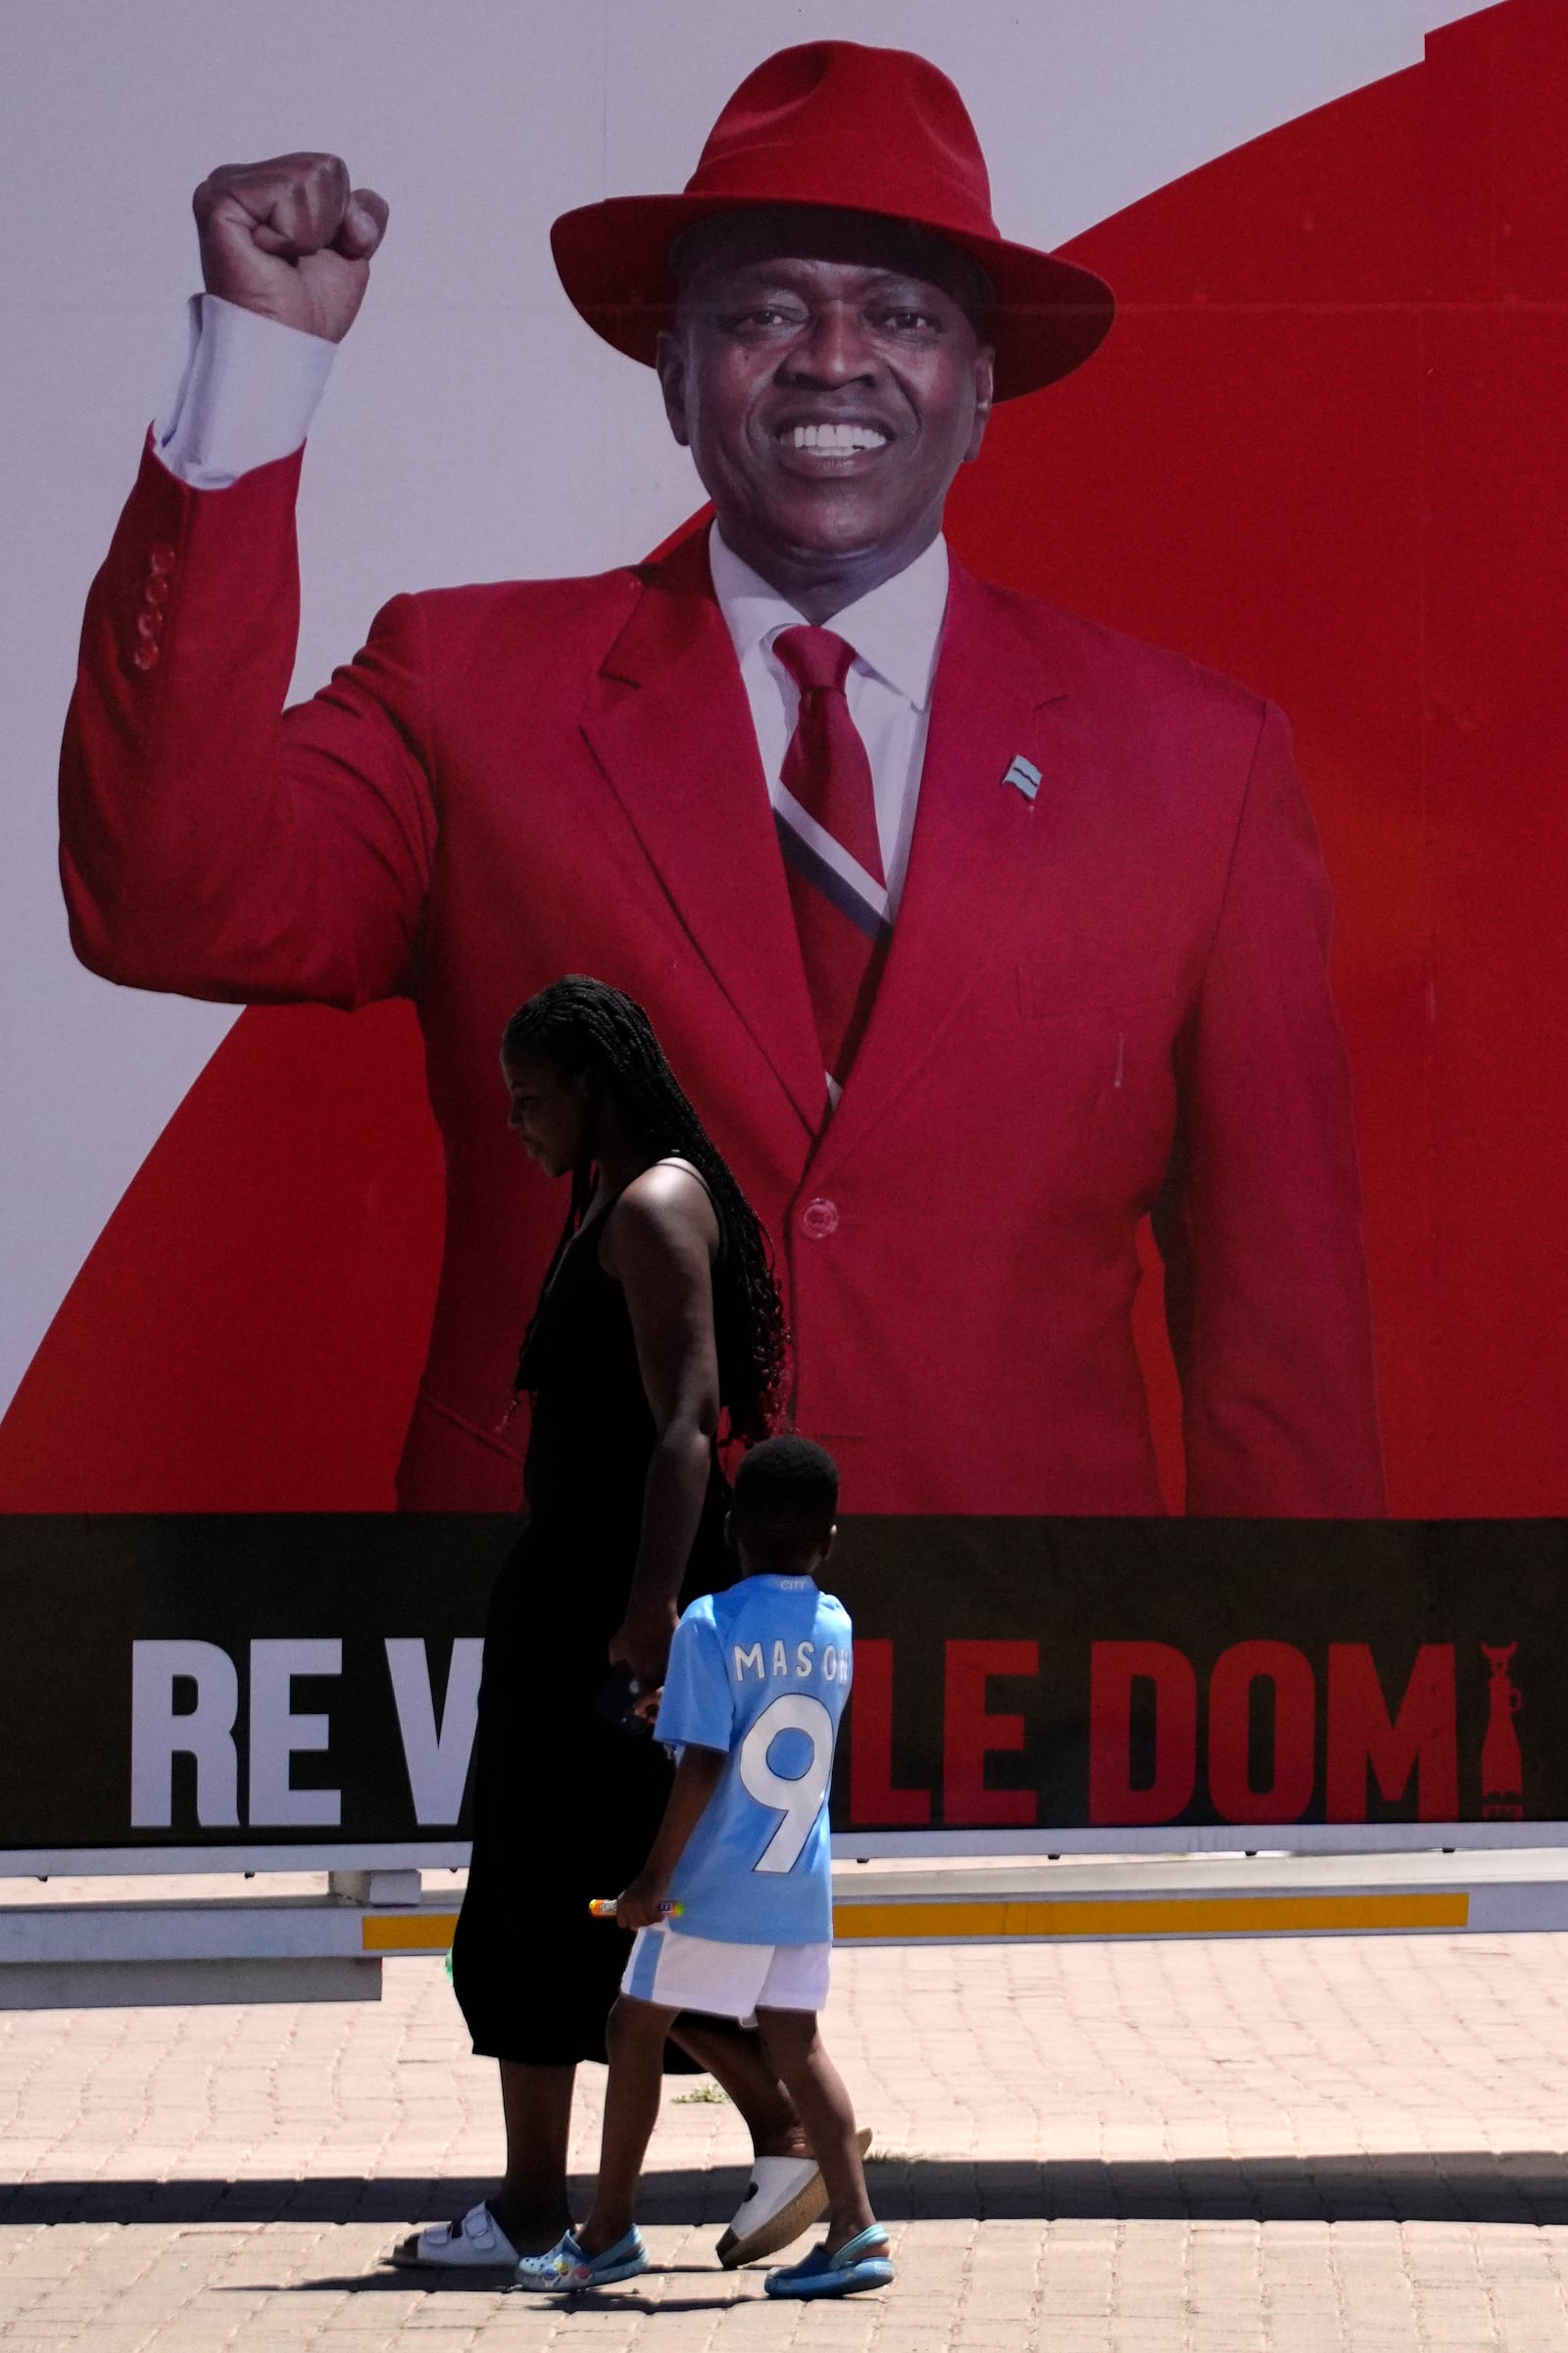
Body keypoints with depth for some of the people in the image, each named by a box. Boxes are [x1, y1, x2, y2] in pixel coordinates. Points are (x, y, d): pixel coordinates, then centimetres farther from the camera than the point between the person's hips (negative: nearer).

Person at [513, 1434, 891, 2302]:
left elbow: (703, 1764, -17)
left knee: (636, 2029, 8)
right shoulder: (835, 1628, 5)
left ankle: (608, 2231, 13)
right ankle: (855, 2223, -6)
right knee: (795, 2042, 7)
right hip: (802, 1887, 5)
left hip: (715, 1883, -5)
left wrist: (654, 1879, -12)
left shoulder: (709, 1627, -12)